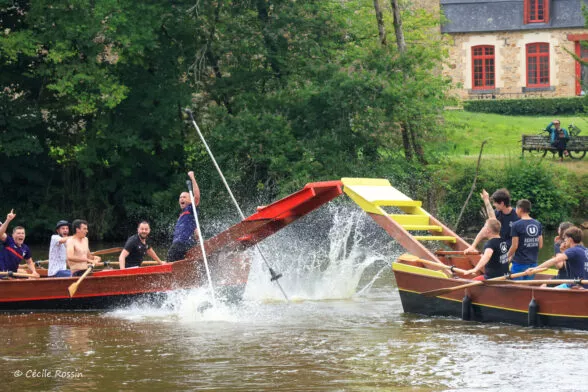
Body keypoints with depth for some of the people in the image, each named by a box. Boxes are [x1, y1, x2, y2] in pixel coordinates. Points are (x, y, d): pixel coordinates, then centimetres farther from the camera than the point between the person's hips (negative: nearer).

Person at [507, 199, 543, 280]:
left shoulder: (517, 225, -12)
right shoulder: (537, 224, 4)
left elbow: (514, 246, -11)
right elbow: (540, 245, 7)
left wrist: (508, 257, 5)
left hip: (519, 262, -5)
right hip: (533, 262, 5)